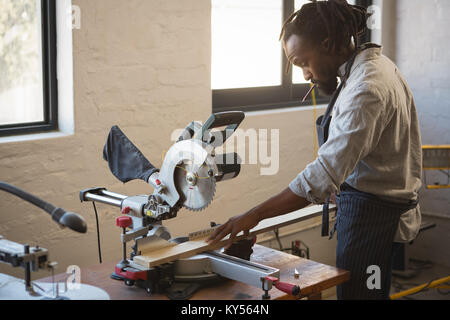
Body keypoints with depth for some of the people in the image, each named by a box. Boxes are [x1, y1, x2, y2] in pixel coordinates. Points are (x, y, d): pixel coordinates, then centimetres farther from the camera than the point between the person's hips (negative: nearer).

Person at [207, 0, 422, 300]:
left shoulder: (366, 89, -25)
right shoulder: (375, 63, 7)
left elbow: (325, 175, -32)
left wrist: (254, 215, -31)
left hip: (370, 213, -10)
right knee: (373, 292, 18)